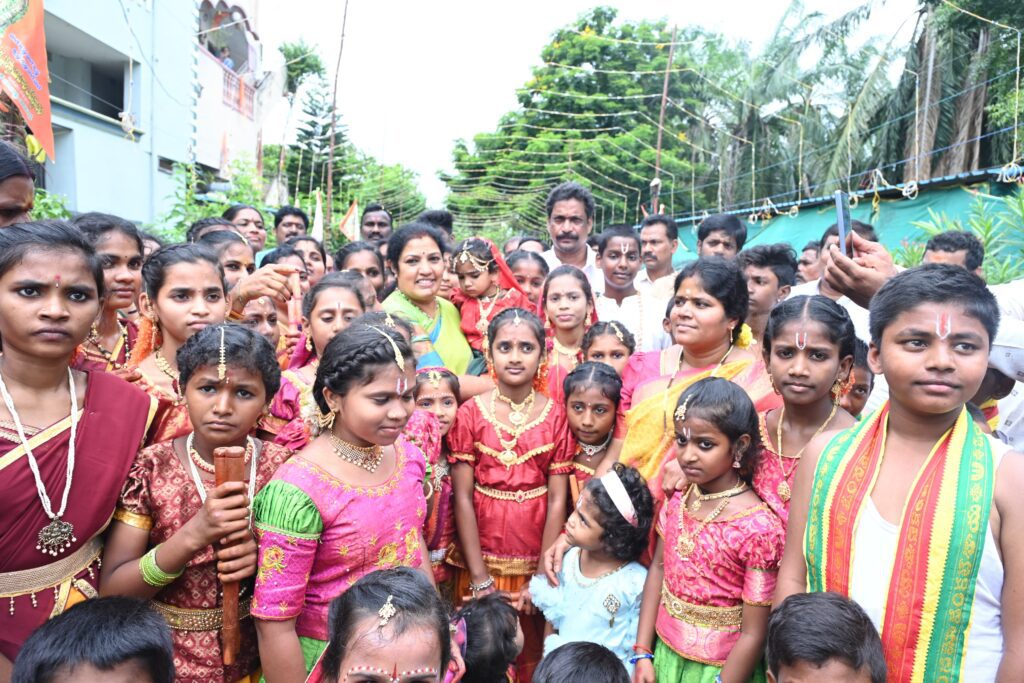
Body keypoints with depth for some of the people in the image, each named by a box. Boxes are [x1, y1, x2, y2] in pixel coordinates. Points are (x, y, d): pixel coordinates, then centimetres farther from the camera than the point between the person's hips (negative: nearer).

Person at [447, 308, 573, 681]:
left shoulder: (556, 415, -3)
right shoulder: (469, 413, -5)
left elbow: (558, 500, -5)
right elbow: (462, 498, -7)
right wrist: (480, 578, -10)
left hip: (537, 559, 0)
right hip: (481, 557, 0)